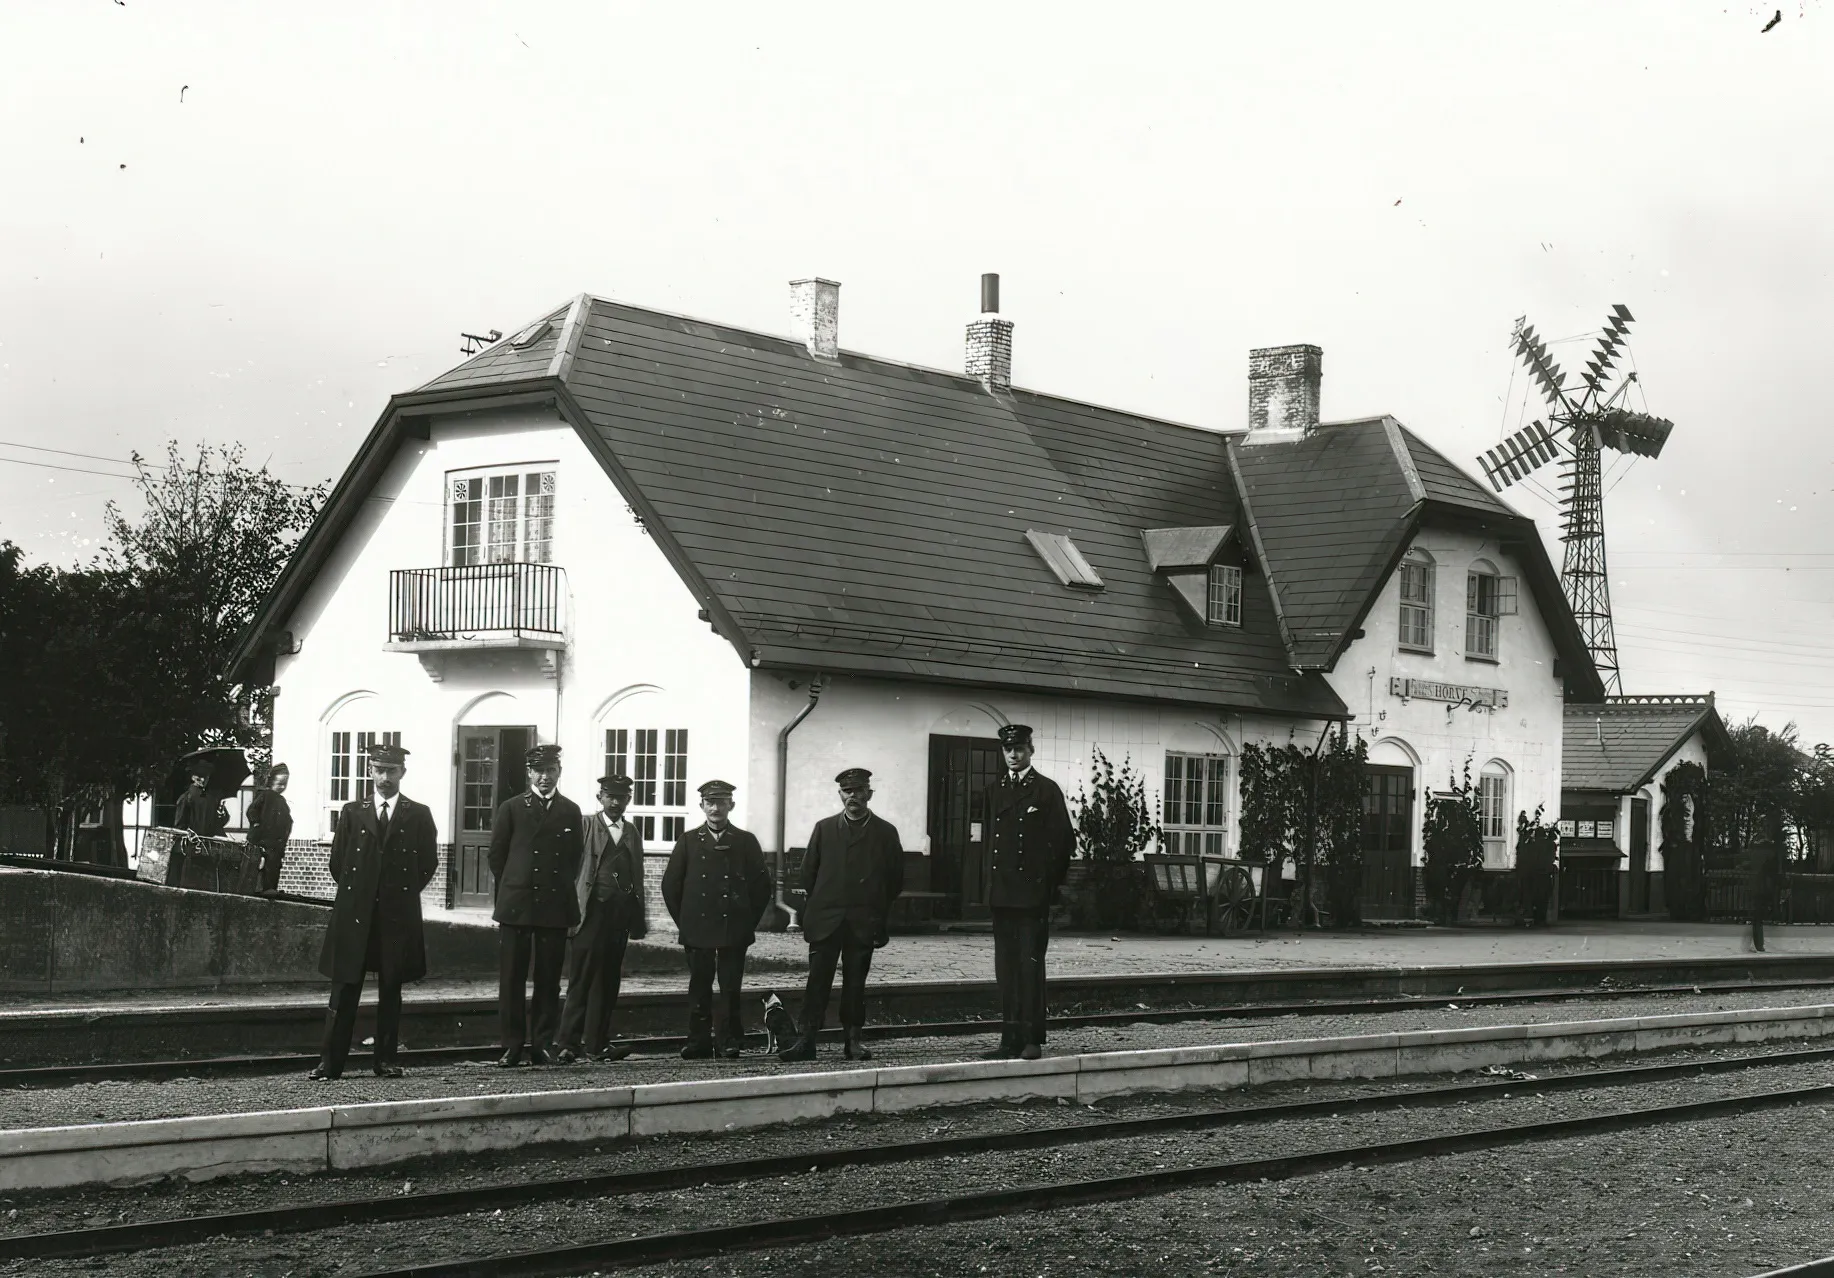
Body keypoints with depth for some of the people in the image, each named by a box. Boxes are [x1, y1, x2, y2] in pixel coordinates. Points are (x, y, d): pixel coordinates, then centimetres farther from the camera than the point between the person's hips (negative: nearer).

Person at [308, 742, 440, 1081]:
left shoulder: (418, 815, 6)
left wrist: (403, 893, 6)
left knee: (391, 990, 5)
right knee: (344, 989, -1)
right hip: (354, 914, 0)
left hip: (398, 916, 0)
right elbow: (337, 861, 12)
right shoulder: (352, 812, 9)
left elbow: (428, 862, 9)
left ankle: (386, 1059, 11)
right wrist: (354, 891, 9)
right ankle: (330, 1063, -1)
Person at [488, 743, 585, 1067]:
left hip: (555, 906, 1)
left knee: (549, 980, 2)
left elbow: (576, 857, 13)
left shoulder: (571, 812, 9)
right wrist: (514, 887, 9)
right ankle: (512, 1046, 5)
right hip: (516, 906, -1)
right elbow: (497, 855, 8)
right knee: (511, 978, -1)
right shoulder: (511, 809, 4)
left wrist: (560, 888, 9)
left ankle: (542, 1044, 8)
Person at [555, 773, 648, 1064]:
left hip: (619, 916, 5)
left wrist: (637, 920, 13)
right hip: (591, 912, -5)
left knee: (608, 980, 6)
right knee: (581, 980, -6)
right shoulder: (586, 828, 2)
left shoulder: (632, 833, 17)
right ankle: (570, 1044, -5)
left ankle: (597, 1043, 11)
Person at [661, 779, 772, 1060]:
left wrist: (748, 921, 3)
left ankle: (731, 1042, 5)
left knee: (731, 989, -2)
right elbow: (671, 884, 10)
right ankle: (698, 1043, 7)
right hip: (697, 929, 1)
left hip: (734, 929, -1)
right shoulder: (689, 841, 8)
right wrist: (684, 921, 5)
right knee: (699, 987, 2)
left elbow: (762, 884, 7)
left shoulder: (745, 841, 6)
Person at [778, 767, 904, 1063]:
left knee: (855, 982, 2)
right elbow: (808, 872, 12)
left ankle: (852, 1040, 8)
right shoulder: (824, 828, 10)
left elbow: (895, 879, 8)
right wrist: (820, 904, 10)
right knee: (817, 981, -4)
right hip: (825, 921, 1)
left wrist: (877, 910, 7)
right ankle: (806, 1040, -5)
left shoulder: (885, 833, 6)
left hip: (864, 923, -1)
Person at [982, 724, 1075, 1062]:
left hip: (1033, 893, -5)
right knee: (1005, 969, 6)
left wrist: (1051, 881, -1)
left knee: (1031, 965, -5)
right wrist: (991, 884, 11)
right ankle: (1010, 1039, 9)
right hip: (1001, 893, 5)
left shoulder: (1046, 790, -1)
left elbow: (1064, 839, -1)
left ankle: (1032, 1040, -3)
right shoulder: (994, 791, 15)